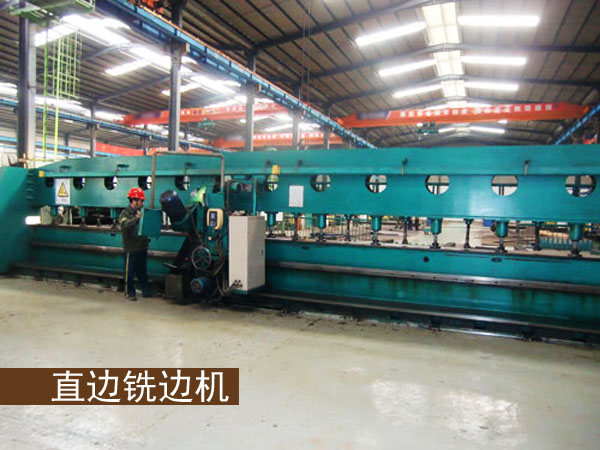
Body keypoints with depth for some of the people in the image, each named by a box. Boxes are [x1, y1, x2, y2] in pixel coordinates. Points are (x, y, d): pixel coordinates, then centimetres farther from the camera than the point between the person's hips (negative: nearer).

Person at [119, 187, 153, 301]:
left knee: (142, 271, 14)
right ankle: (130, 293, 15)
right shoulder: (125, 213, -8)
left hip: (142, 247, 6)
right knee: (129, 272, 4)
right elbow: (124, 224, -29)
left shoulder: (140, 212, 12)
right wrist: (136, 218, -42)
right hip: (131, 248, -6)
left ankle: (146, 291, 22)